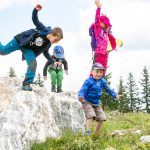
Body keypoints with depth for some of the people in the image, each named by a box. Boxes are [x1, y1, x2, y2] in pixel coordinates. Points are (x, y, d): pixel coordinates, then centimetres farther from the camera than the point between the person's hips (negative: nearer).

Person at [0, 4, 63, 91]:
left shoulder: (48, 44, -5)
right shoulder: (44, 30, -23)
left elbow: (45, 53, 14)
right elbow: (35, 19, -22)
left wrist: (53, 62, 6)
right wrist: (36, 10, -41)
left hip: (28, 49, 5)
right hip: (20, 40, -5)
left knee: (33, 63, -17)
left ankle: (26, 84, -12)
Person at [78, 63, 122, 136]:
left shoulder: (102, 81, -1)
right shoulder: (88, 81, -19)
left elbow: (108, 89, 10)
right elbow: (82, 90, -28)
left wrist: (115, 95, -1)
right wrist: (80, 96, -49)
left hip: (97, 103, 6)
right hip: (88, 102, -6)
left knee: (101, 118, 1)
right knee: (91, 115, -27)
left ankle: (96, 133, 19)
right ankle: (88, 132, -23)